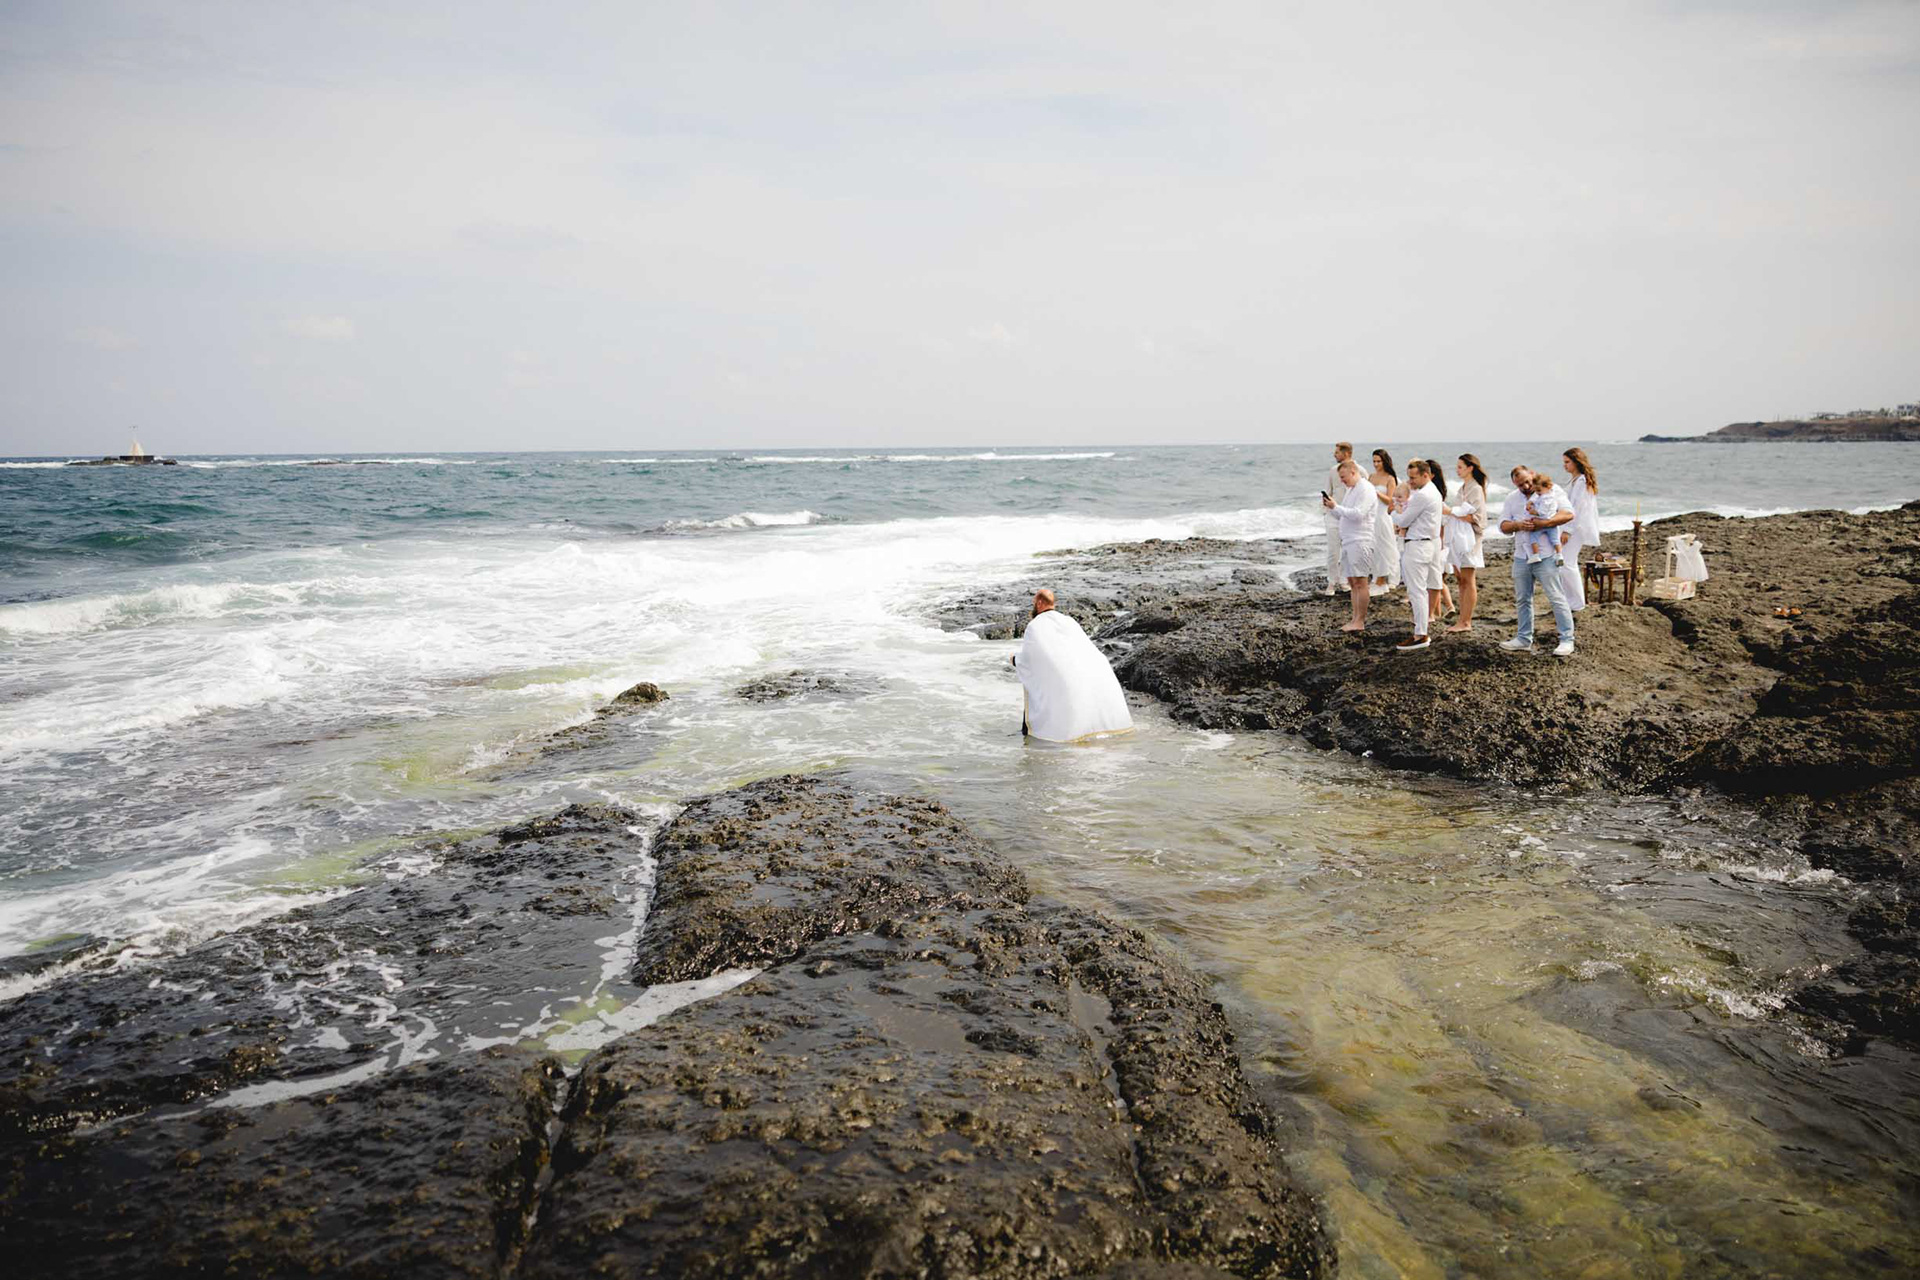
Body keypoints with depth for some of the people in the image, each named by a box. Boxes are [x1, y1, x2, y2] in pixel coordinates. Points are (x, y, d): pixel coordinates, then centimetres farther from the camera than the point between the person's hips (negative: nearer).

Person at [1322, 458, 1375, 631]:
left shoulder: (1366, 490, -10)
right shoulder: (1349, 490, 20)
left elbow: (1357, 514, -21)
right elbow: (1341, 516, 23)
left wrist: (1336, 506, -17)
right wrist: (1331, 507, 6)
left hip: (1360, 541, -9)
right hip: (1347, 541, 9)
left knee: (1360, 582, -8)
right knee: (1352, 582, 10)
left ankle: (1360, 622, -6)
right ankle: (1356, 618, 14)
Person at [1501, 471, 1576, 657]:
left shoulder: (1552, 496, 0)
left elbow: (1568, 513, -14)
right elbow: (1503, 525, 9)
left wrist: (1543, 523, -21)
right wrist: (1517, 525, -12)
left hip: (1545, 558, -5)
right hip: (1521, 557, 6)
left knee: (1556, 598, -6)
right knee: (1522, 599, 11)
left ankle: (1567, 640, -4)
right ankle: (1524, 639, 19)